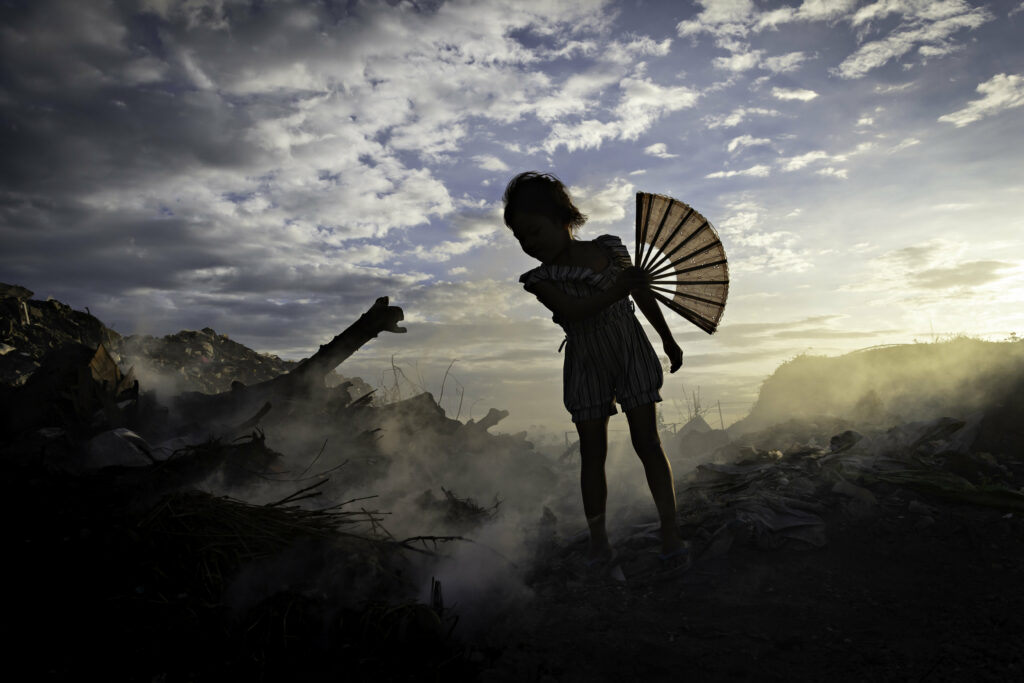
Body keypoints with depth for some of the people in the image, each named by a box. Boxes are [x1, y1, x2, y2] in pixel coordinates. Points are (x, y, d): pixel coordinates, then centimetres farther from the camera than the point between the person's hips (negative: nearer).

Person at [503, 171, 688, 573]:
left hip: (632, 352, 0)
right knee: (592, 452, 2)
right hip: (586, 366, 0)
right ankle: (598, 540, 14)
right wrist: (616, 290, -31)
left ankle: (670, 530, 6)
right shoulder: (539, 279, -6)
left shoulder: (610, 248, -1)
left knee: (646, 441, -2)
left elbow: (643, 296, 10)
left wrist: (668, 340, 17)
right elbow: (572, 310, -24)